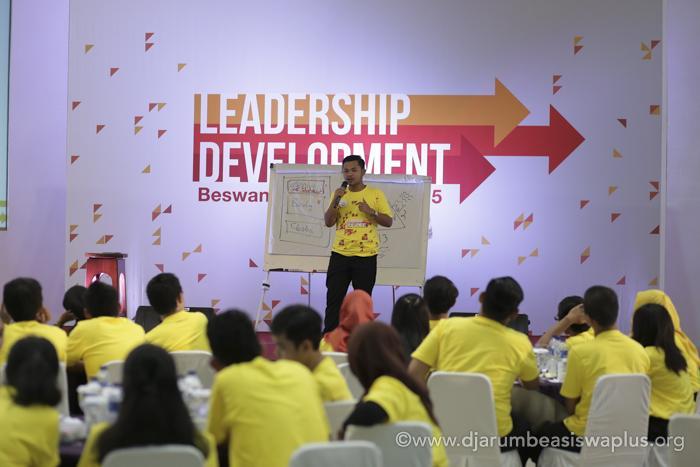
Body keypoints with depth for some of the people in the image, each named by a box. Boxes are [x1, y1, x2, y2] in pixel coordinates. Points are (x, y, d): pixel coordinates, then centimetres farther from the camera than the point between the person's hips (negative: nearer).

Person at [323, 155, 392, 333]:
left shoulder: (376, 194, 2)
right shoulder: (339, 194, 9)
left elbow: (388, 221, 1)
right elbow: (328, 222, 3)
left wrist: (371, 212, -15)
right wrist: (336, 201, -10)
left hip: (366, 256, -2)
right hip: (340, 254, 2)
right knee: (334, 299, 0)